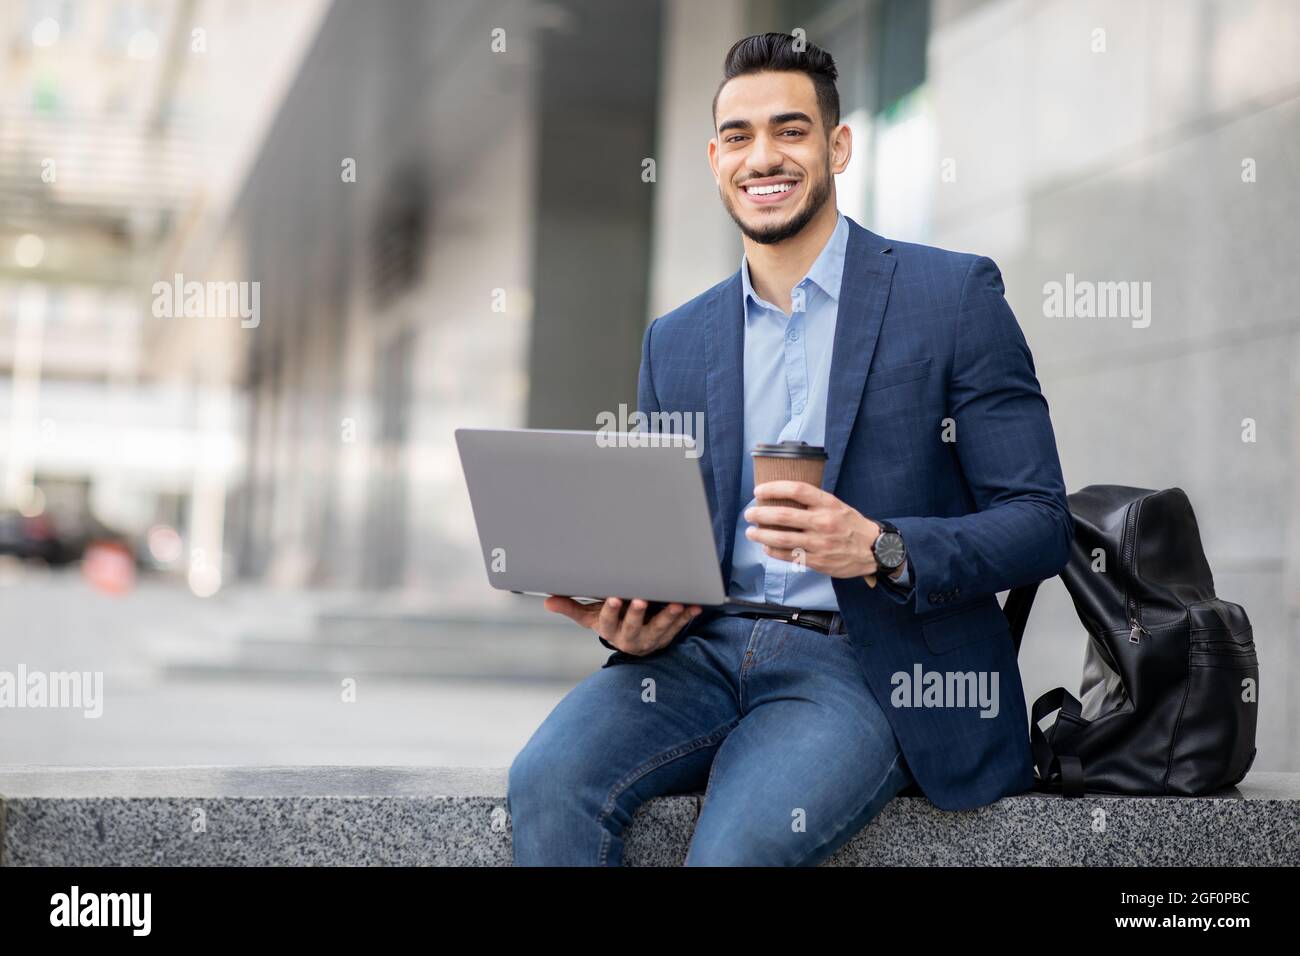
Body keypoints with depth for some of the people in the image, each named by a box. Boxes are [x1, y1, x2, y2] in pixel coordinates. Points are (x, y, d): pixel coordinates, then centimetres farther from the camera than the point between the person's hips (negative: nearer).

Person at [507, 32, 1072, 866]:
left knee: (737, 846, -32)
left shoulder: (954, 295, 3)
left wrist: (880, 549, -19)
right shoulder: (673, 343, 17)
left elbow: (1041, 523, -2)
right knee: (547, 782, -25)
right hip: (704, 650, 4)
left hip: (864, 666, -4)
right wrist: (630, 621, -4)